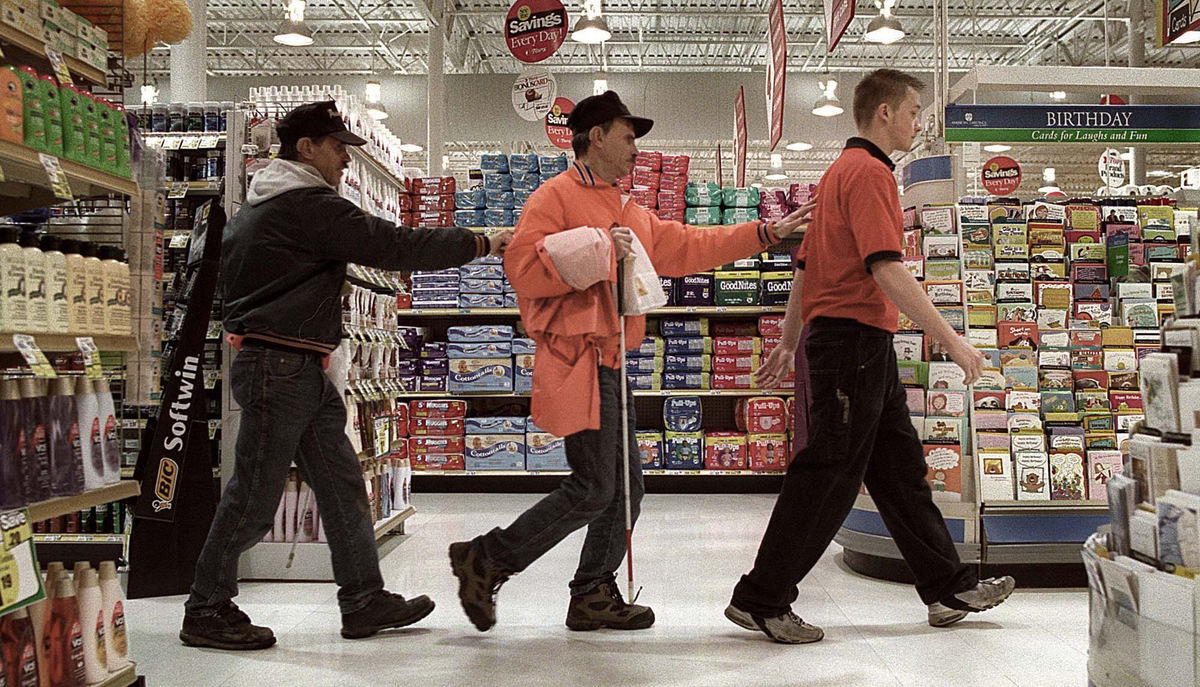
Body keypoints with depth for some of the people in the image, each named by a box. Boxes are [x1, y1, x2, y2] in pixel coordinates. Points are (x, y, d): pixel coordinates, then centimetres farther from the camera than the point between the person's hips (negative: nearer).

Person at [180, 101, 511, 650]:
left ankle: (364, 599, 16)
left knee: (342, 484, 10)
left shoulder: (257, 208, 19)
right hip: (280, 366, -11)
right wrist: (480, 244, -11)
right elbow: (394, 246, -17)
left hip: (304, 371, 11)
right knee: (255, 494, -2)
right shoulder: (308, 204, -14)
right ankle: (206, 610, 11)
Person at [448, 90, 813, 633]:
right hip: (577, 362, -9)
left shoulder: (629, 214, 22)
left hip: (609, 365, 9)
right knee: (594, 488, -10)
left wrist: (765, 234, 24)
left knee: (625, 486, 10)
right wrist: (597, 249, -18)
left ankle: (594, 596, 21)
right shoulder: (556, 196, -5)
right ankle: (486, 560, 2)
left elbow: (688, 247, 26)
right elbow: (522, 267, -17)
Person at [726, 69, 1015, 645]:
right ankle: (760, 600, 3)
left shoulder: (842, 170, 21)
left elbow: (806, 268, 22)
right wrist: (951, 339, -19)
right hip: (855, 335, -10)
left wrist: (789, 345, 24)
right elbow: (887, 271, -22)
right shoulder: (870, 172, -10)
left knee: (900, 467, 14)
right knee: (829, 475, -5)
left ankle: (948, 588, 23)